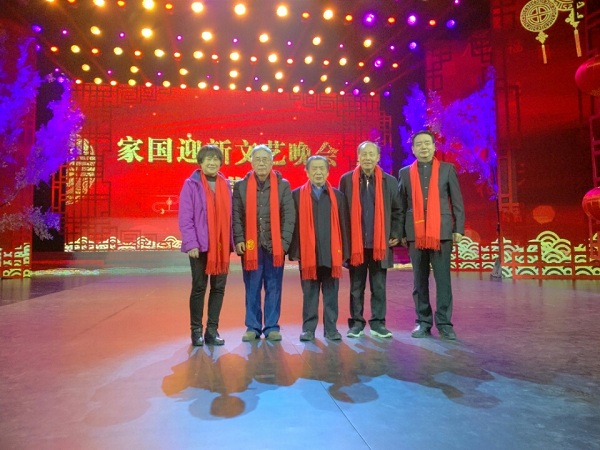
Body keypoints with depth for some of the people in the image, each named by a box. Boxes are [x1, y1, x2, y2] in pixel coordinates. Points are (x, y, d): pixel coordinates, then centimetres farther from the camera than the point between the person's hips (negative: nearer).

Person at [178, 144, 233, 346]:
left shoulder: (225, 185, 9)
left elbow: (229, 215, 8)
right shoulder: (191, 184, -4)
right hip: (200, 245, -4)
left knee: (218, 288, 8)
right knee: (199, 288, 4)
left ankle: (212, 330, 19)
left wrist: (231, 242, 4)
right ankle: (196, 330, 17)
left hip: (222, 246, 4)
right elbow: (185, 217, -8)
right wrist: (191, 243, -15)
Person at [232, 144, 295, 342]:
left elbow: (289, 216, 0)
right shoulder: (241, 186, 7)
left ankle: (272, 326, 17)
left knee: (273, 288, 6)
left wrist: (284, 241, -8)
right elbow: (236, 216, 3)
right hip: (250, 246, 0)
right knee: (252, 289, 6)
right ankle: (253, 327, 17)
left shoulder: (283, 185, 6)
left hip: (274, 245, 0)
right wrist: (239, 240, -7)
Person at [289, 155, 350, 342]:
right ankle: (308, 328, 18)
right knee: (309, 294, 7)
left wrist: (344, 251, 2)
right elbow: (294, 224, 1)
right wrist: (294, 251, -5)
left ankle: (331, 328, 19)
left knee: (331, 293, 8)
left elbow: (343, 225, 7)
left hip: (332, 254, 1)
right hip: (308, 254, -1)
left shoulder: (337, 196, 10)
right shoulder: (297, 195, 5)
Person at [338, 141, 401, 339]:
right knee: (356, 287, 7)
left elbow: (396, 210, 10)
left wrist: (396, 234, 2)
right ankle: (356, 323, 18)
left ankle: (378, 323, 18)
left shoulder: (389, 181, 6)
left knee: (379, 286, 7)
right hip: (355, 243, 0)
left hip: (380, 243, 1)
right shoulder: (346, 180, 3)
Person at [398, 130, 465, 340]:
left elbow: (457, 201, 5)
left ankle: (444, 323, 9)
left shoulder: (447, 169, 7)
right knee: (420, 280, 6)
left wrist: (459, 229, -2)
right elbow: (402, 205, 8)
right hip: (415, 234, 1)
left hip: (442, 232, -1)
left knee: (443, 279, -1)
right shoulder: (405, 172, 10)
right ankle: (423, 322, 16)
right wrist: (401, 233, 4)